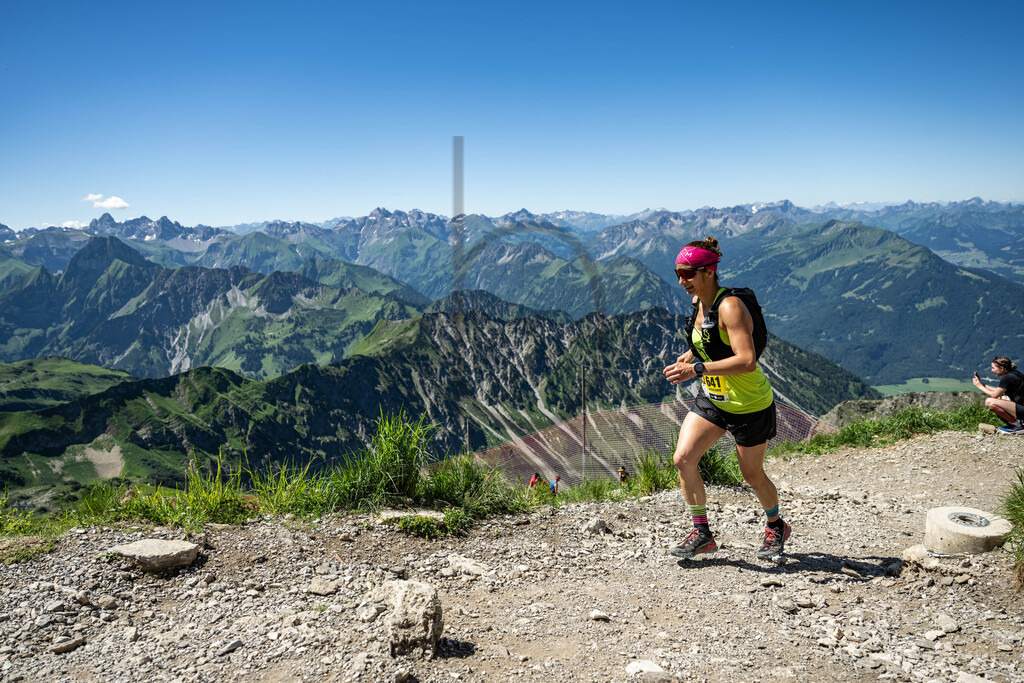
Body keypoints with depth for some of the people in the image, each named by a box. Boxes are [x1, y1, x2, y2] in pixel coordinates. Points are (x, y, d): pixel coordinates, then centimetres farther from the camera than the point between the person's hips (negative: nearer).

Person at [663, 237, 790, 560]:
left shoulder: (730, 307, -25)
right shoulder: (700, 303, 1)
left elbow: (747, 361, -34)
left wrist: (696, 369, -36)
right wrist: (691, 355, 0)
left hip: (749, 405, -7)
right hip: (712, 399, 7)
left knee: (752, 474, 10)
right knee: (683, 458, -7)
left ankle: (776, 526, 40)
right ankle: (702, 533, 9)